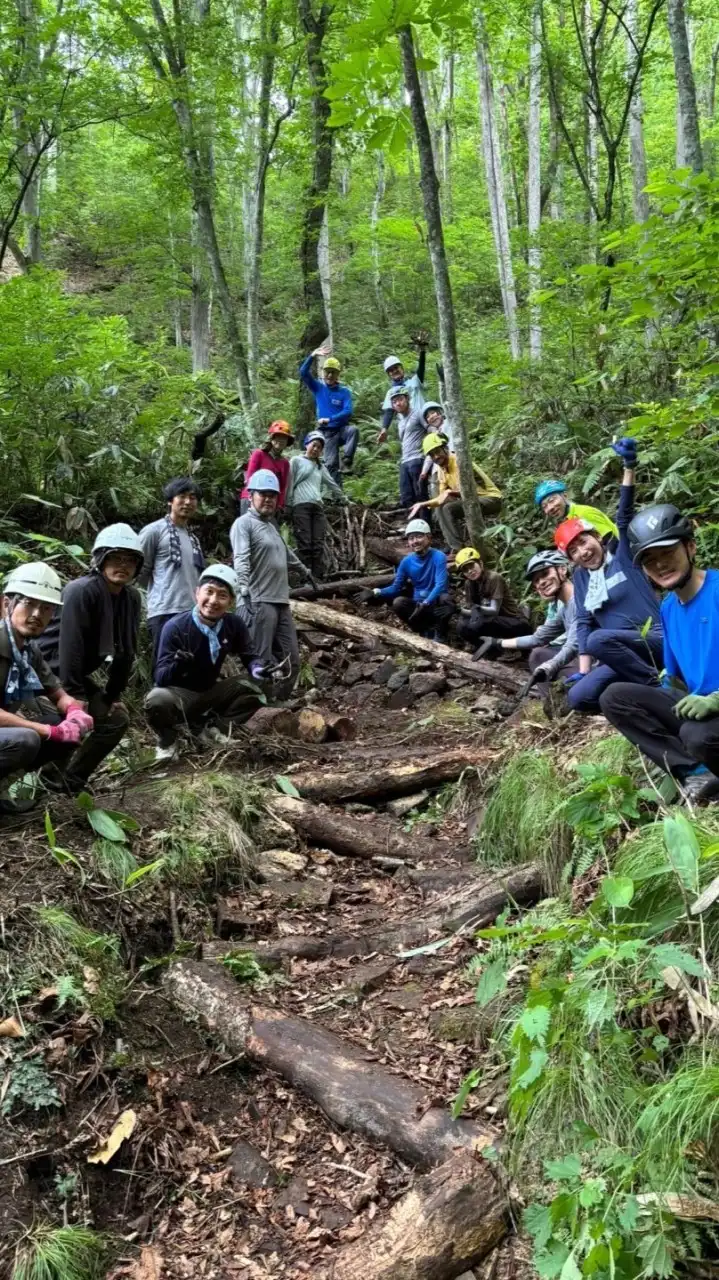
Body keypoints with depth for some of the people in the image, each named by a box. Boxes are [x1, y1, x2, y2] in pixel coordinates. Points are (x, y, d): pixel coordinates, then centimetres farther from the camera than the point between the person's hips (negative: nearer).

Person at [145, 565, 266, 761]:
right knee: (156, 700, -36)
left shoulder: (234, 625, -11)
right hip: (180, 695, -4)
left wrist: (257, 668, -23)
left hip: (211, 692, 4)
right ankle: (168, 740, 0)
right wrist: (176, 667, -49)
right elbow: (160, 677, -25)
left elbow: (248, 656, 2)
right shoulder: (175, 627, -22)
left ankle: (208, 727, 7)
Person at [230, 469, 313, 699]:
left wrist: (304, 570, 53)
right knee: (262, 664, -10)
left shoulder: (271, 524, 21)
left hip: (281, 602, 9)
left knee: (290, 661, 7)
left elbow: (286, 552, 39)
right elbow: (241, 559, -20)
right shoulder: (244, 524, -4)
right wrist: (243, 590, -36)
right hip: (258, 603, -9)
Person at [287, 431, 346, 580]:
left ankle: (318, 577, -6)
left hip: (318, 507, 6)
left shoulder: (320, 466, 25)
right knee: (305, 544, -13)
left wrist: (342, 498, 40)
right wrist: (287, 505, -5)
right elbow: (290, 483, 3)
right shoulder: (297, 460, 9)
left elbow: (331, 483, 35)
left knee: (318, 544, -4)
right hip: (301, 506, -5)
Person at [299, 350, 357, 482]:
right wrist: (312, 356, -21)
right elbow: (303, 373, -8)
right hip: (328, 432, 1)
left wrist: (329, 419, -22)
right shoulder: (318, 388, 4)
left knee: (353, 430, -33)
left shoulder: (344, 392, -1)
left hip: (342, 428, -1)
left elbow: (348, 412, -12)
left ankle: (346, 462, -30)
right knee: (331, 463, -7)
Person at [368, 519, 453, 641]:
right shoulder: (406, 561, -3)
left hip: (436, 603, -3)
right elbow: (396, 587, 1)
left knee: (445, 599, -37)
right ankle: (426, 630, -10)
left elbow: (440, 585, -26)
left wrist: (425, 604, -41)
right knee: (398, 602, -26)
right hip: (418, 603, 3)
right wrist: (376, 593, -19)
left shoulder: (438, 557, -15)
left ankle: (439, 632, -12)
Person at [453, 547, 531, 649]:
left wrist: (478, 609, -39)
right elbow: (472, 611, 0)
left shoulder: (494, 578, -18)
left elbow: (494, 610, -22)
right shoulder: (470, 583, 4)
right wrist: (460, 610, -22)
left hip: (517, 624, -7)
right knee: (462, 626, -14)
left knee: (479, 623, -31)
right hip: (496, 622, 7)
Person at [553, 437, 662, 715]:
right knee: (578, 697, -16)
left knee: (599, 639, -34)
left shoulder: (622, 553, 3)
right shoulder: (581, 578, 15)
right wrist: (584, 670, -1)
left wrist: (629, 467, -25)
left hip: (656, 640, -6)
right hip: (620, 657, 6)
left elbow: (625, 515, -11)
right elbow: (584, 623, 10)